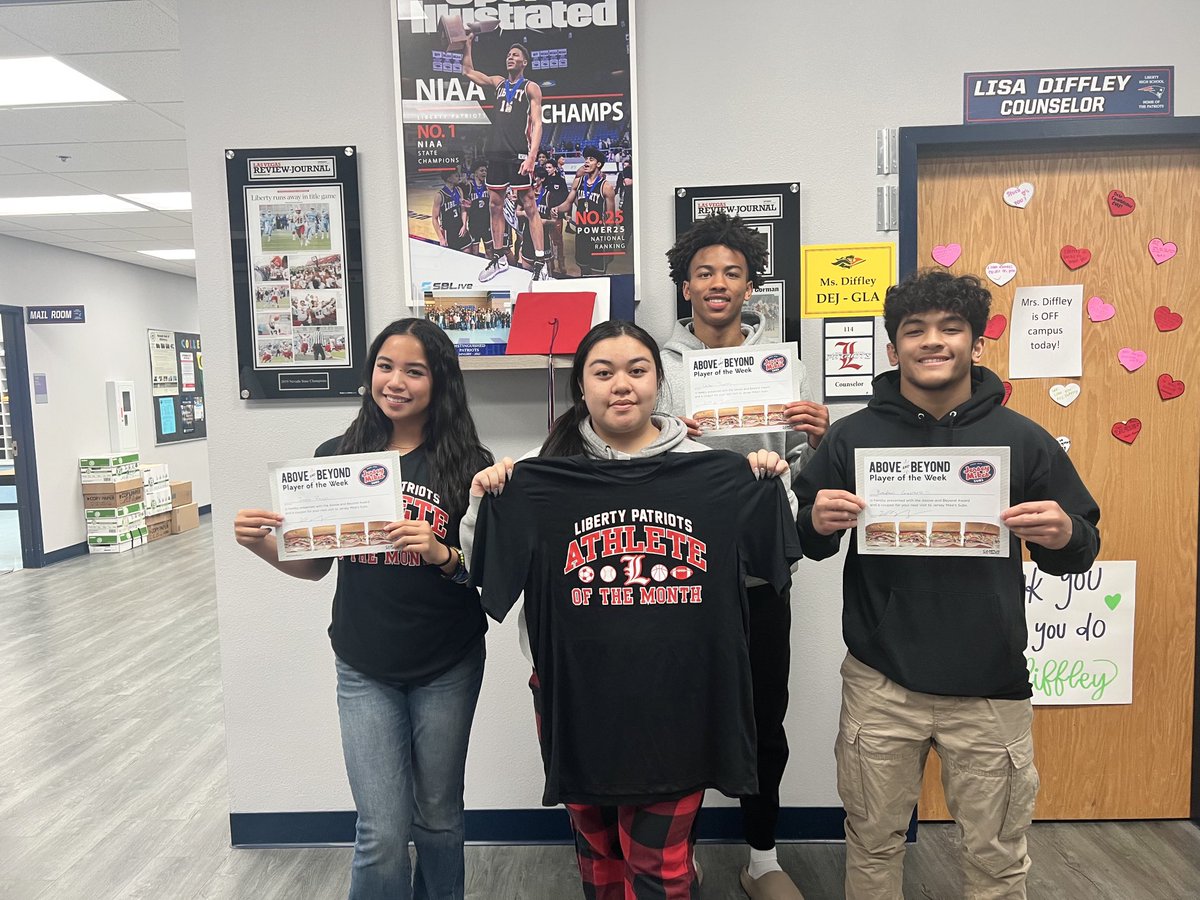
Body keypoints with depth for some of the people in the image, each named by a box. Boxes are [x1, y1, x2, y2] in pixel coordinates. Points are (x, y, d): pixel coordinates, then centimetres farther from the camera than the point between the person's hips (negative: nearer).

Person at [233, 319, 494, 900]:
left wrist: (444, 555, -24)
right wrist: (260, 544, -12)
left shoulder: (467, 463, -8)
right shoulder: (336, 457, -3)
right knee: (383, 834, 2)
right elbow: (314, 565, 6)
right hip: (365, 670, 1)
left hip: (447, 669, 0)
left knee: (438, 817, 18)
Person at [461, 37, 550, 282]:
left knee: (529, 207, -7)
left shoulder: (531, 87, 2)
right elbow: (468, 71, 30)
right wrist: (468, 44, 20)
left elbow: (537, 124, -7)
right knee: (495, 205, 8)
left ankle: (541, 262, -8)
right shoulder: (499, 83, 19)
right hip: (496, 152, 6)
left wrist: (531, 157, -18)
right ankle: (499, 257, 19)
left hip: (519, 154, -6)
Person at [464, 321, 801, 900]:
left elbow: (771, 568, 7)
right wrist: (481, 503, -12)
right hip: (572, 694, 2)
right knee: (596, 842, 21)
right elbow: (486, 574, 4)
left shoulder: (710, 470, -1)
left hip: (675, 699, -1)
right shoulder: (540, 473, -2)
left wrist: (773, 490, -8)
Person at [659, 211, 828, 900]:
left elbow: (804, 475, 7)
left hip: (761, 572, 2)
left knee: (766, 721, 13)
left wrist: (817, 440, -13)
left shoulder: (785, 366, 6)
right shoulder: (660, 366, 1)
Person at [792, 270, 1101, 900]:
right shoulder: (853, 436, -2)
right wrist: (817, 524, -17)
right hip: (880, 685, 0)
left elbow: (1079, 553, 5)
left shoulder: (1023, 440, -2)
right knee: (873, 845, 16)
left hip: (991, 687, 0)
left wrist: (1065, 535, -18)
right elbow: (808, 542, 6)